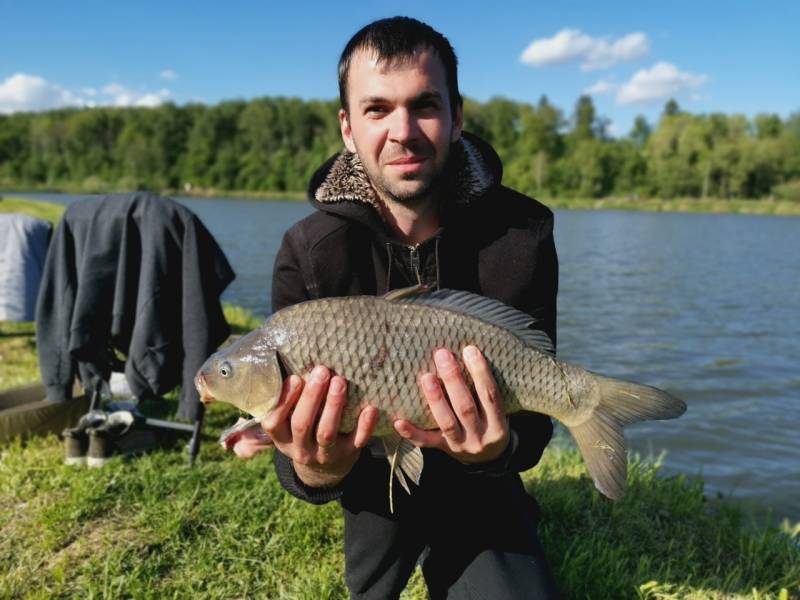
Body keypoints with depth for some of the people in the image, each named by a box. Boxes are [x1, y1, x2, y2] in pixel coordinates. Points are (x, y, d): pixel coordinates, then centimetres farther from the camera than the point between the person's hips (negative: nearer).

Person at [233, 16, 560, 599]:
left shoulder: (520, 236, -19)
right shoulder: (309, 253, -20)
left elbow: (532, 420, -17)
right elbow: (300, 467, -19)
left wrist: (497, 449, -39)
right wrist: (317, 471, -41)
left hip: (477, 486, 0)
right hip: (374, 479, 0)